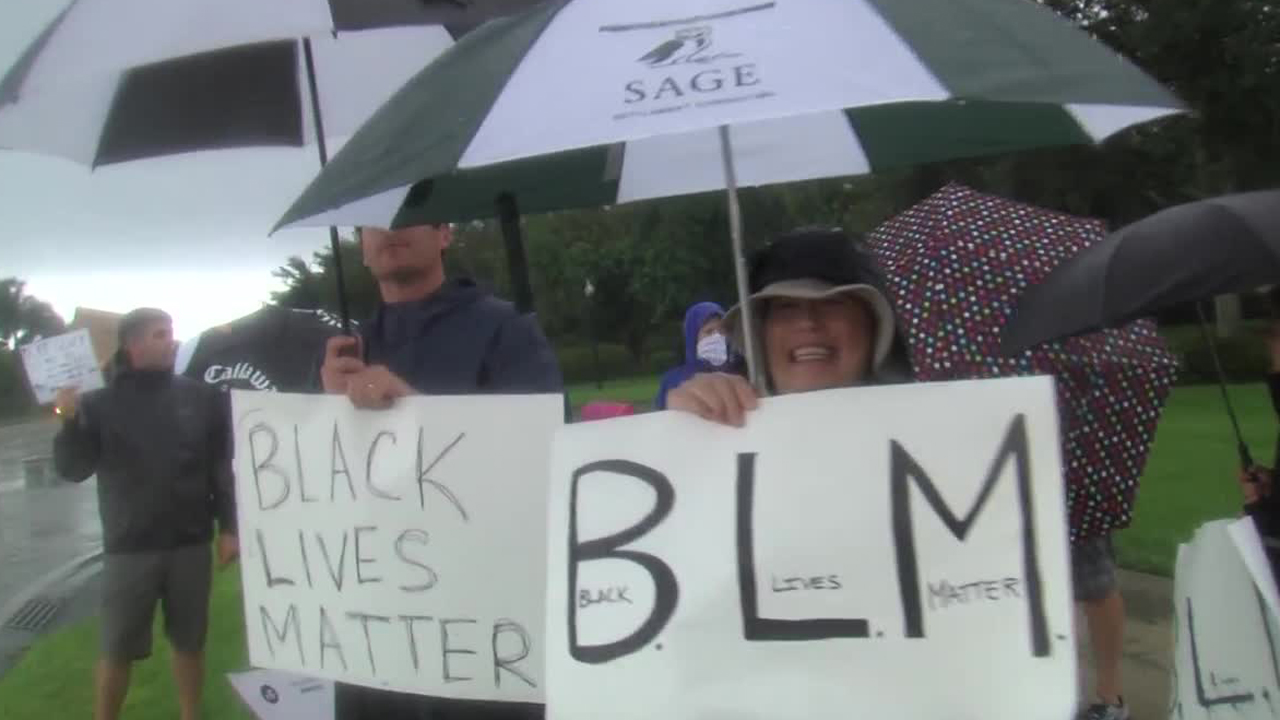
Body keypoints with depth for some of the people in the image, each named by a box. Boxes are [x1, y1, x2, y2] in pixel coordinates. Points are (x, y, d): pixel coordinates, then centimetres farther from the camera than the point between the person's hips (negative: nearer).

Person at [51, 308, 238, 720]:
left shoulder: (201, 398, 1)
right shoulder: (100, 403, -1)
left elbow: (223, 467, 4)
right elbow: (73, 469, -4)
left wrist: (228, 527, 1)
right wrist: (71, 422, -21)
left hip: (191, 544, 2)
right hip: (128, 547, -1)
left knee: (189, 642, 12)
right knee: (117, 649, 6)